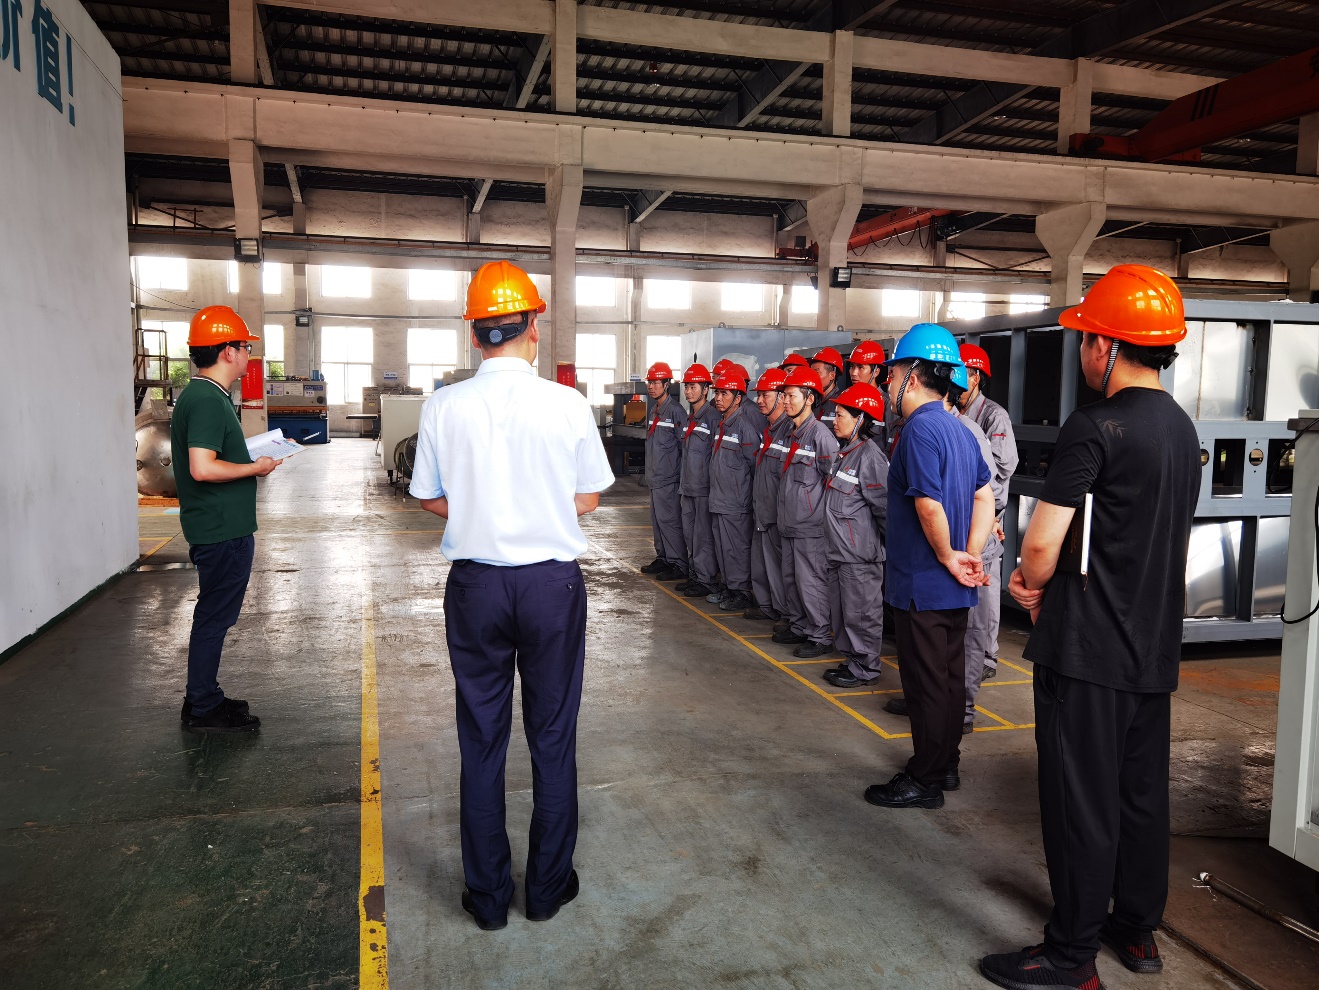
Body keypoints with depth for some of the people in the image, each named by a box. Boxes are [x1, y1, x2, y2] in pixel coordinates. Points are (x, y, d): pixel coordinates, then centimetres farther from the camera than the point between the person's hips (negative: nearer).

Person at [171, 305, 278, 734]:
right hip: (222, 532, -10)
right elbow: (202, 468, -29)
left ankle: (204, 697, 29)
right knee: (214, 617, 0)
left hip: (221, 527, 10)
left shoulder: (202, 395, 13)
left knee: (214, 615, 17)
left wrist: (252, 456, 14)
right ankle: (202, 710, 11)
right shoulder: (207, 400, -20)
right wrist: (256, 467, -17)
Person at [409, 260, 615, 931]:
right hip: (553, 581, -1)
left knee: (481, 738, 13)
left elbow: (430, 500, 3)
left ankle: (488, 895, 26)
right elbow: (588, 499, 0)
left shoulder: (443, 407, -6)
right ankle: (548, 888, 27)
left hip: (476, 585, 1)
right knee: (553, 737, 13)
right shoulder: (568, 405, -9)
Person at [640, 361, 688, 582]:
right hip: (655, 478, 9)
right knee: (657, 519, 15)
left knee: (669, 520, -7)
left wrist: (683, 477, -14)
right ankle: (663, 558, 25)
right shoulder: (654, 410, 15)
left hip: (668, 479, -9)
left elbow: (685, 444, -15)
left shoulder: (675, 411, -13)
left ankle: (678, 565, -1)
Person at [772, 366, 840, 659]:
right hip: (790, 522, 9)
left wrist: (823, 511, -10)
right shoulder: (793, 434, 13)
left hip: (811, 525, -9)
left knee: (811, 582, -3)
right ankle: (797, 626, 29)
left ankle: (820, 636, 8)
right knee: (791, 578, 16)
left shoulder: (821, 434, -14)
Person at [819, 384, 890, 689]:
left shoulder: (869, 455, -16)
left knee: (861, 612, 0)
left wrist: (889, 541, -10)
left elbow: (884, 504, -16)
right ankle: (853, 660, 28)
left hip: (860, 553, -9)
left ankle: (867, 669, 12)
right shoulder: (844, 453, 13)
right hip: (839, 549, 9)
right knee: (841, 611, 16)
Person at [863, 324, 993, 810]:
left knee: (926, 683, 2)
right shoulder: (959, 429, 10)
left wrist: (948, 557, -13)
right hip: (952, 588, 9)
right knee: (949, 676, 18)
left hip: (922, 584, -9)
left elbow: (929, 505, -27)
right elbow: (985, 496, 11)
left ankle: (924, 781, 14)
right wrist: (970, 555, 4)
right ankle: (944, 766, 31)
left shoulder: (921, 429, -19)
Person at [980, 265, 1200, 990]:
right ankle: (1138, 929, 34)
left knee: (1081, 801, 2)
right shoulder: (1182, 427, 10)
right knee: (1142, 793, 19)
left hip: (1087, 652, -8)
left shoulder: (1094, 426, -18)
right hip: (1154, 648, 9)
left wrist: (1034, 586, 3)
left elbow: (1041, 545, -21)